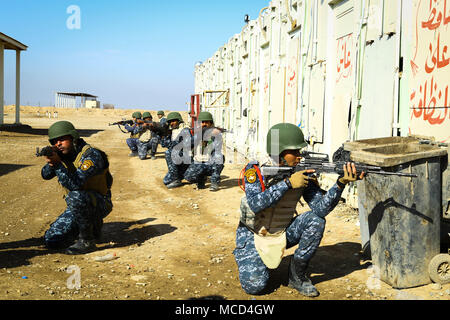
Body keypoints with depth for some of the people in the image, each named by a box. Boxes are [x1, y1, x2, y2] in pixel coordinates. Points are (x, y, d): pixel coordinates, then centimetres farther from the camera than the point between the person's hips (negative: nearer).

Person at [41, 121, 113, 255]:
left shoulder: (91, 155, -23)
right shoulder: (64, 154, 1)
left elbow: (75, 184, -33)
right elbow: (46, 175, 0)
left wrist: (58, 163, -37)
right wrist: (51, 162, -21)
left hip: (100, 204, -7)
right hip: (78, 206, 7)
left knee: (77, 196, -39)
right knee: (51, 240, -1)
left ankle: (87, 241, -21)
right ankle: (92, 226, 19)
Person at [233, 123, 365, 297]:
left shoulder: (304, 173, -11)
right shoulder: (256, 170, -20)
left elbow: (320, 209, -20)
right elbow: (256, 204, -35)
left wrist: (341, 183, -35)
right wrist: (288, 183, -37)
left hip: (283, 233, 4)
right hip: (253, 235, -3)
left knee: (316, 220, -22)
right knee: (254, 285, -21)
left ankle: (297, 276, -6)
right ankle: (245, 257, 16)